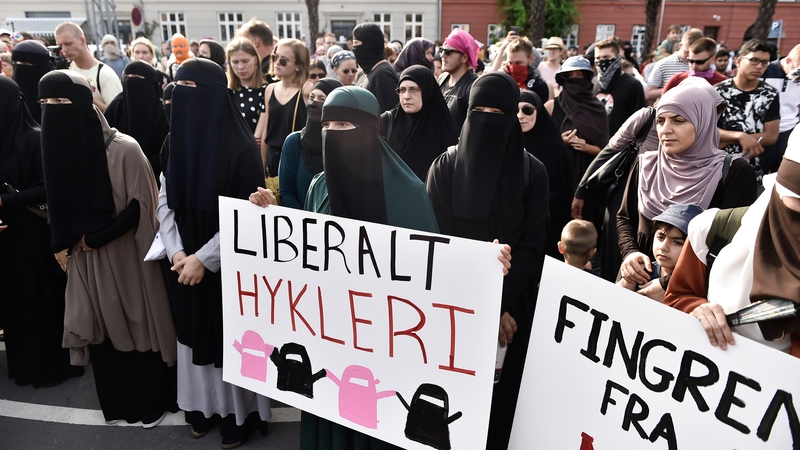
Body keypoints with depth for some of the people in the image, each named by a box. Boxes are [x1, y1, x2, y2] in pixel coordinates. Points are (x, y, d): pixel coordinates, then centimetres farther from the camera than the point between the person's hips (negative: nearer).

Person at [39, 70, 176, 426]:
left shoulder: (123, 149, -18)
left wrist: (96, 237, -15)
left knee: (137, 322, 7)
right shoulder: (56, 146, 1)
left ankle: (154, 400, 26)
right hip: (84, 255, 6)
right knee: (100, 324, 13)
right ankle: (117, 400, 32)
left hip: (125, 253, -5)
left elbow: (142, 204, -15)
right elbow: (58, 203, 11)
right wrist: (60, 244, 3)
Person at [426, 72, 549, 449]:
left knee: (502, 396, 9)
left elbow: (533, 246, -6)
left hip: (512, 307, 0)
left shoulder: (532, 172, -2)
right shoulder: (444, 166, -1)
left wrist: (497, 304, -17)